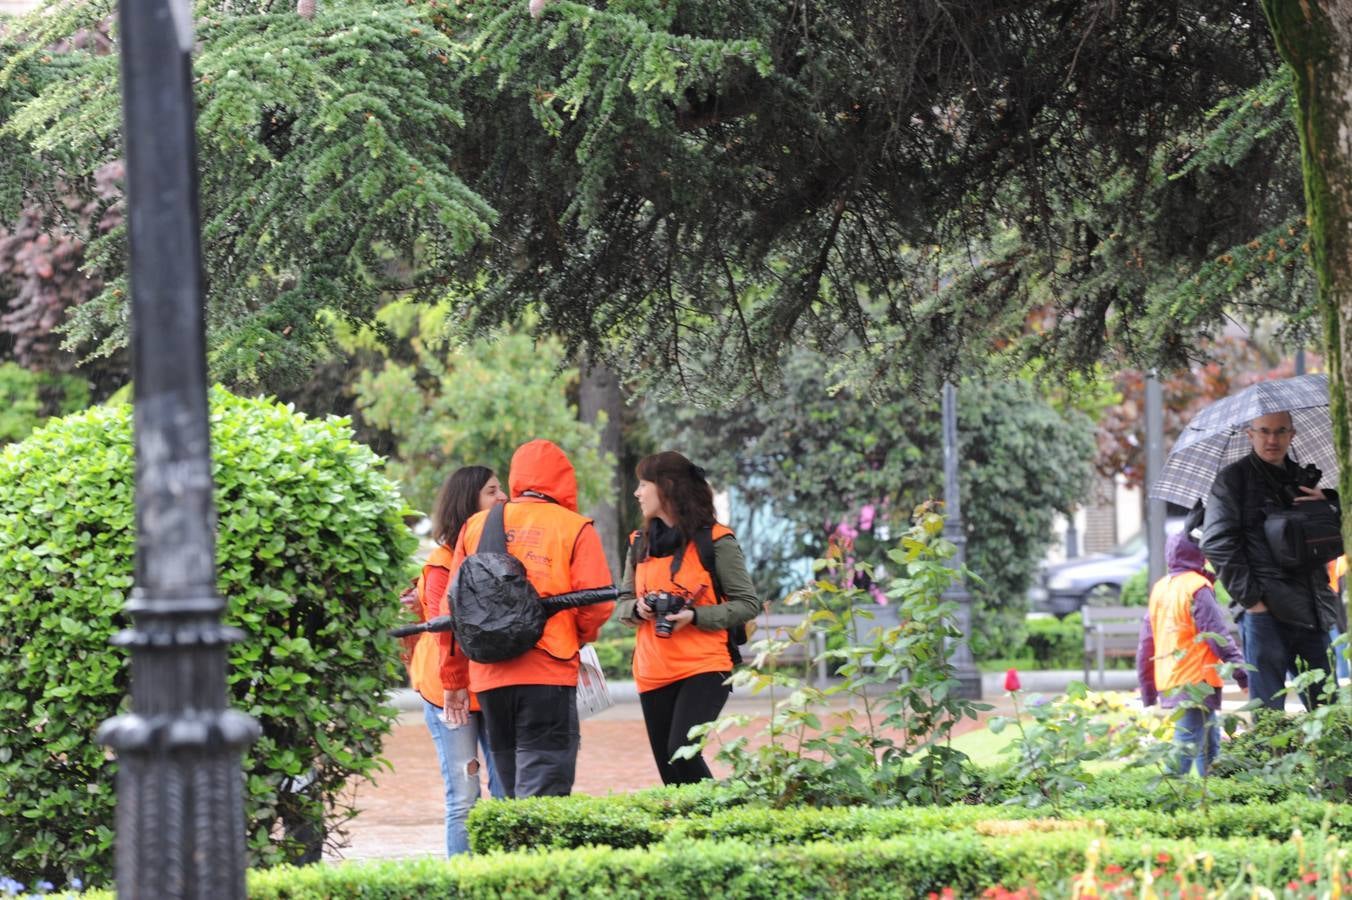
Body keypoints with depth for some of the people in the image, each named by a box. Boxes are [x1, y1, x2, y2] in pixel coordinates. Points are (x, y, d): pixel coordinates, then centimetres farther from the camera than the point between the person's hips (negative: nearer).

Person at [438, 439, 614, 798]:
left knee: (512, 785, 17)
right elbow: (598, 603, -8)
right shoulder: (575, 528, 1)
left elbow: (453, 607, 11)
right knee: (542, 791, -7)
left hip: (488, 675, 4)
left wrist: (454, 679, 17)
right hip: (548, 674, -4)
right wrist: (578, 638, 14)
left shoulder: (476, 526, 12)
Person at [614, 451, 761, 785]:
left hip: (704, 669, -6)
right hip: (653, 672, 6)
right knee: (669, 770, 7)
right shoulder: (640, 544, 11)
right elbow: (622, 604, 19)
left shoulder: (714, 541, -5)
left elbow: (748, 604, -4)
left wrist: (694, 616, -17)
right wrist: (637, 609, -5)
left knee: (681, 753, -22)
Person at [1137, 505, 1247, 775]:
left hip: (1167, 685, 8)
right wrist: (1243, 675, -7)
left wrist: (1148, 694, 22)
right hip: (1196, 682, -8)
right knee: (1186, 750, -12)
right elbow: (1219, 636, -13)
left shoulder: (1159, 589, 13)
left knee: (1210, 746, 18)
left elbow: (1145, 647, 16)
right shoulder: (1197, 588, -11)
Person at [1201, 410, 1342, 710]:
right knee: (1269, 718, -7)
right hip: (1265, 612, -5)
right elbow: (1216, 543, -5)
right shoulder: (1232, 479, 3)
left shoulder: (1302, 479, 20)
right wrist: (1250, 597, -13)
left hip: (1310, 616, 6)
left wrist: (1329, 504, 3)